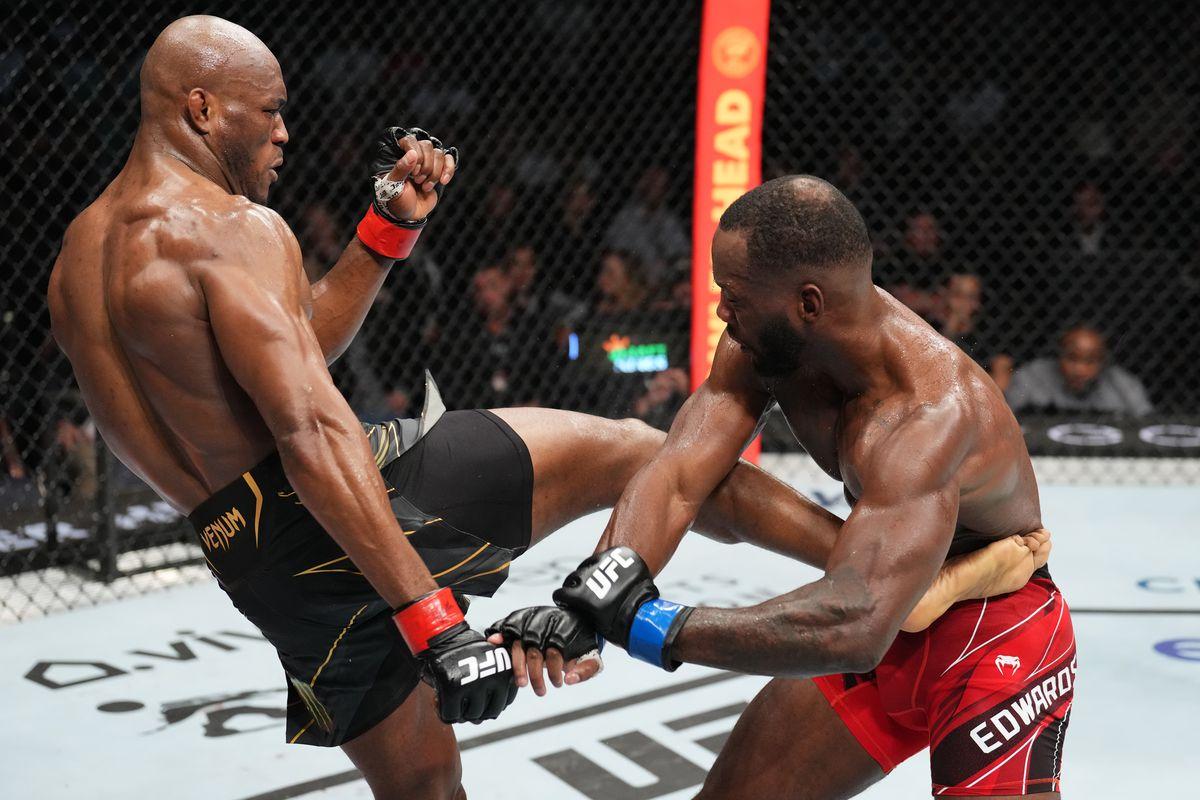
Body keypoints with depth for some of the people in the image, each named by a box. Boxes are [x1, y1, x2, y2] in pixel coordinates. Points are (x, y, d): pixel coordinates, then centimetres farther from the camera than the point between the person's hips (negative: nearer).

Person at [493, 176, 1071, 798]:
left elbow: (856, 626, -47)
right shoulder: (765, 337, -15)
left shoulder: (930, 414, -37)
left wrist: (645, 625, -48)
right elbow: (677, 474, -23)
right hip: (887, 621, 7)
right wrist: (590, 599, -41)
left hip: (997, 634, -6)